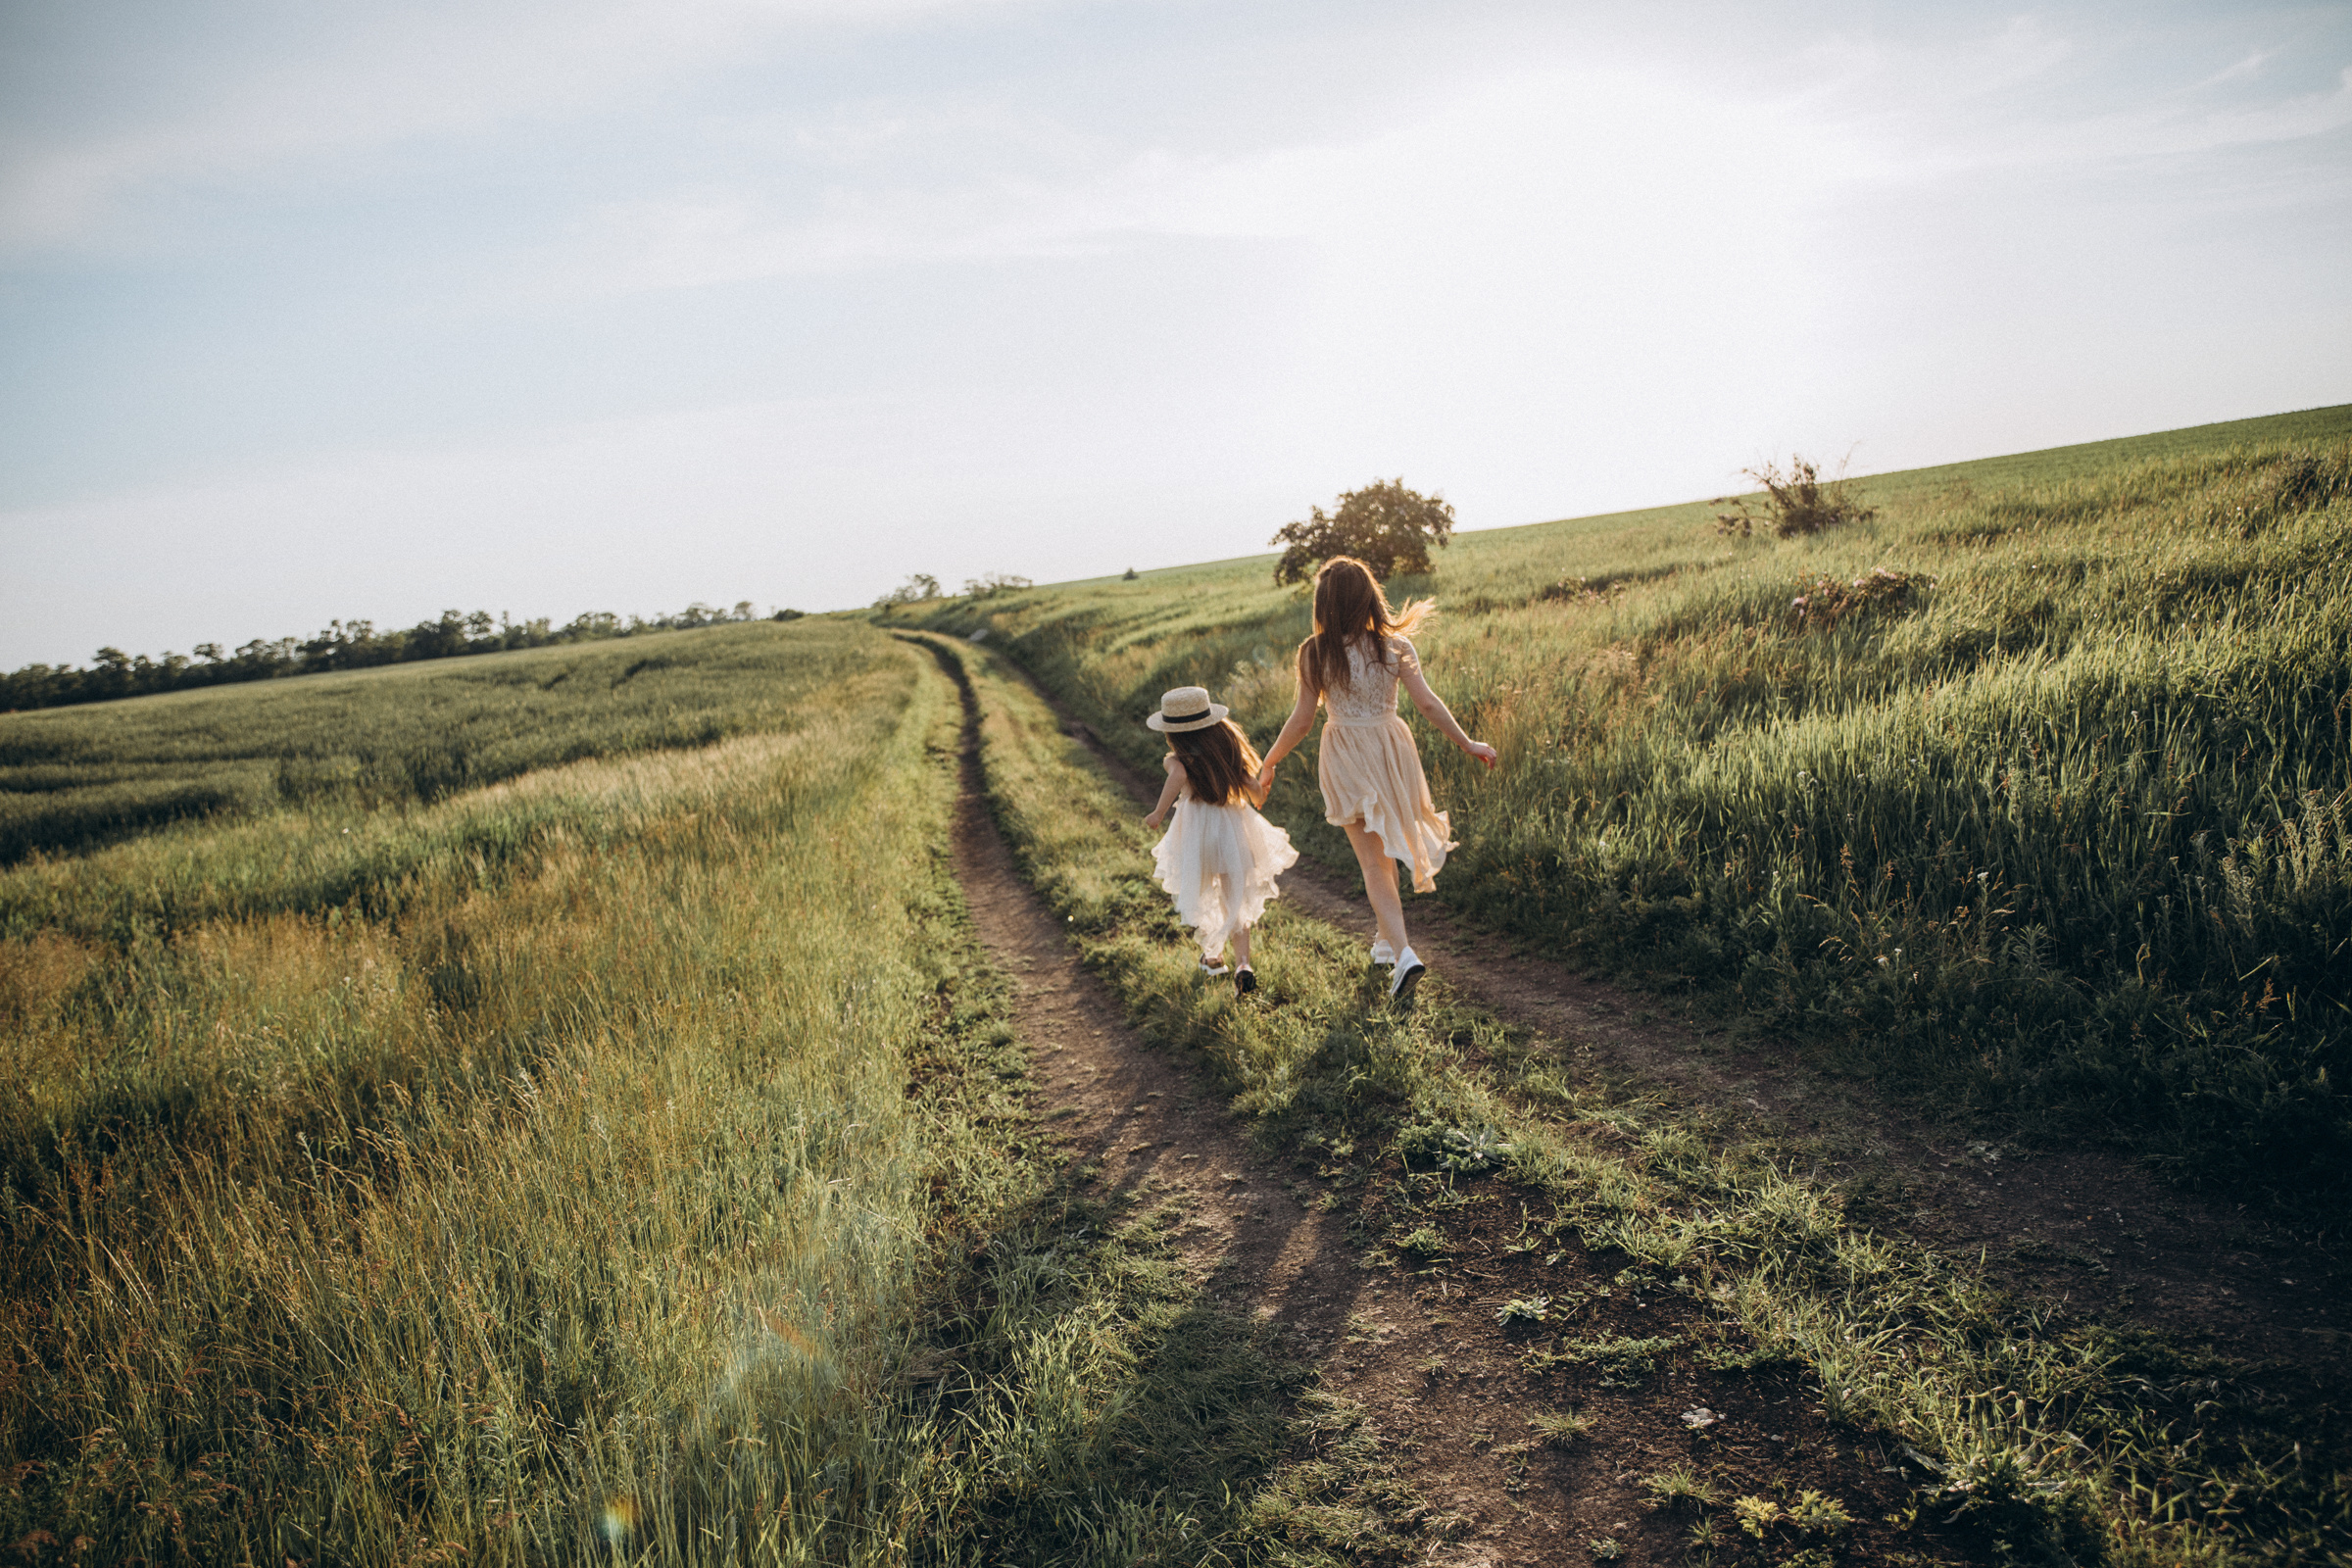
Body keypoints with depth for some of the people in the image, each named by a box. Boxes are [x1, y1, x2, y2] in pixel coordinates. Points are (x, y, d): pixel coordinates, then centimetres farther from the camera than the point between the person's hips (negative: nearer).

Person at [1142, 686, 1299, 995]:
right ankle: (1243, 963, -7)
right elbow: (1256, 792, -2)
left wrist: (1158, 813, -26)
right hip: (1235, 829, 3)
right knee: (1236, 903, 12)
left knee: (1201, 900, 22)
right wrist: (1257, 803, 20)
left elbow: (1178, 776, -36)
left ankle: (1213, 958, 36)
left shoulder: (1180, 759, -13)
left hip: (1197, 835, -3)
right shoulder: (1229, 745, -2)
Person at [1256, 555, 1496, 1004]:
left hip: (1347, 760, -3)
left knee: (1373, 863, 4)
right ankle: (1387, 938, 37)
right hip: (1390, 748, 3)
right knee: (1384, 851, 23)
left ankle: (1403, 953, -11)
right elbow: (1428, 704, -7)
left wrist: (1268, 764, 4)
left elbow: (1302, 721, -9)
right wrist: (1468, 744, 4)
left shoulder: (1315, 653, -11)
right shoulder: (1394, 645, -6)